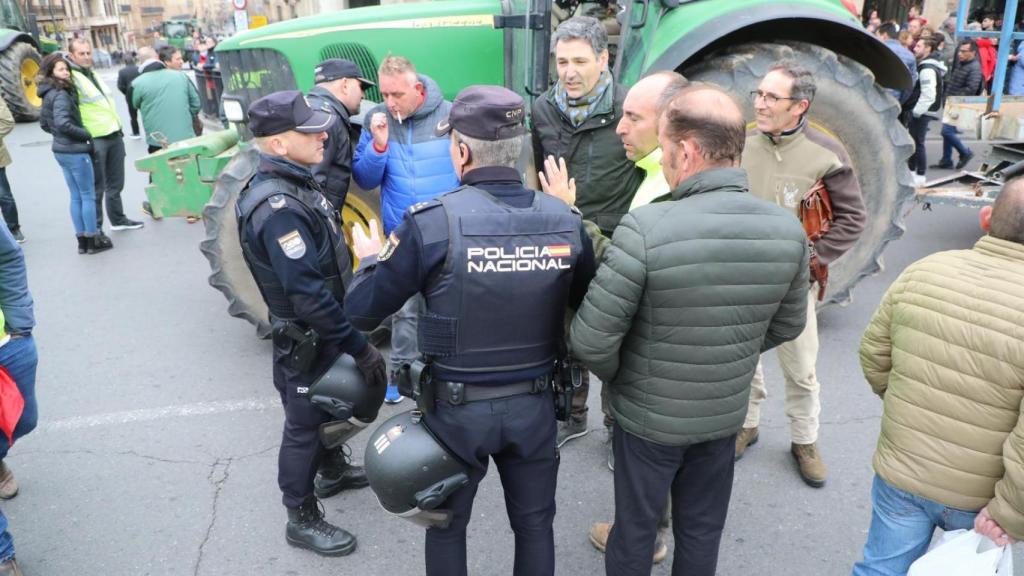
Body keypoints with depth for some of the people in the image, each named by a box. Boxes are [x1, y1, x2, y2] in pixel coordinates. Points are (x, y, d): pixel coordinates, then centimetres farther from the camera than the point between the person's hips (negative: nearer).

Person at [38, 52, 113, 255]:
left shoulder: (49, 94, 12)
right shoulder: (61, 94, -17)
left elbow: (44, 123, 21)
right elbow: (63, 123, -28)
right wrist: (86, 135, -16)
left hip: (61, 150, 9)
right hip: (75, 151, -9)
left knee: (76, 197, 14)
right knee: (88, 196, 1)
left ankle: (82, 239, 19)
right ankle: (93, 239, 6)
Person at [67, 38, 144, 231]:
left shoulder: (93, 75, 17)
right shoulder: (72, 78, -11)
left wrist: (118, 127, 23)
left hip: (114, 135, 8)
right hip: (94, 140, -8)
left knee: (116, 184, 17)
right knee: (97, 187, -2)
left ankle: (118, 219, 30)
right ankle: (95, 228, 7)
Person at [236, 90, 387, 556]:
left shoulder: (295, 183, 2)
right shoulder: (278, 207, -29)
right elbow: (308, 295, -31)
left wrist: (350, 334, 17)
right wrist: (359, 346, -25)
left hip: (325, 330, 9)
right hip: (305, 340, -9)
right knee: (304, 425, 8)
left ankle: (332, 471, 51)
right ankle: (302, 520, 27)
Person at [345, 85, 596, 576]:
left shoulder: (433, 223, -20)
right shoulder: (565, 222, -9)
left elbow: (361, 312, -12)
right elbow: (589, 304, 7)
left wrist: (370, 259, 10)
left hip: (458, 408, -2)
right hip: (534, 405, 3)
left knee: (447, 526, 23)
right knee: (534, 525, 23)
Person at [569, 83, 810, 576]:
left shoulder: (645, 229, -29)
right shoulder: (788, 230, -12)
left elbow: (591, 341, -25)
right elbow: (786, 326, 2)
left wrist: (616, 374, -4)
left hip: (648, 416, -4)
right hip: (726, 414, 4)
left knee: (635, 530, 20)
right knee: (702, 531, 25)